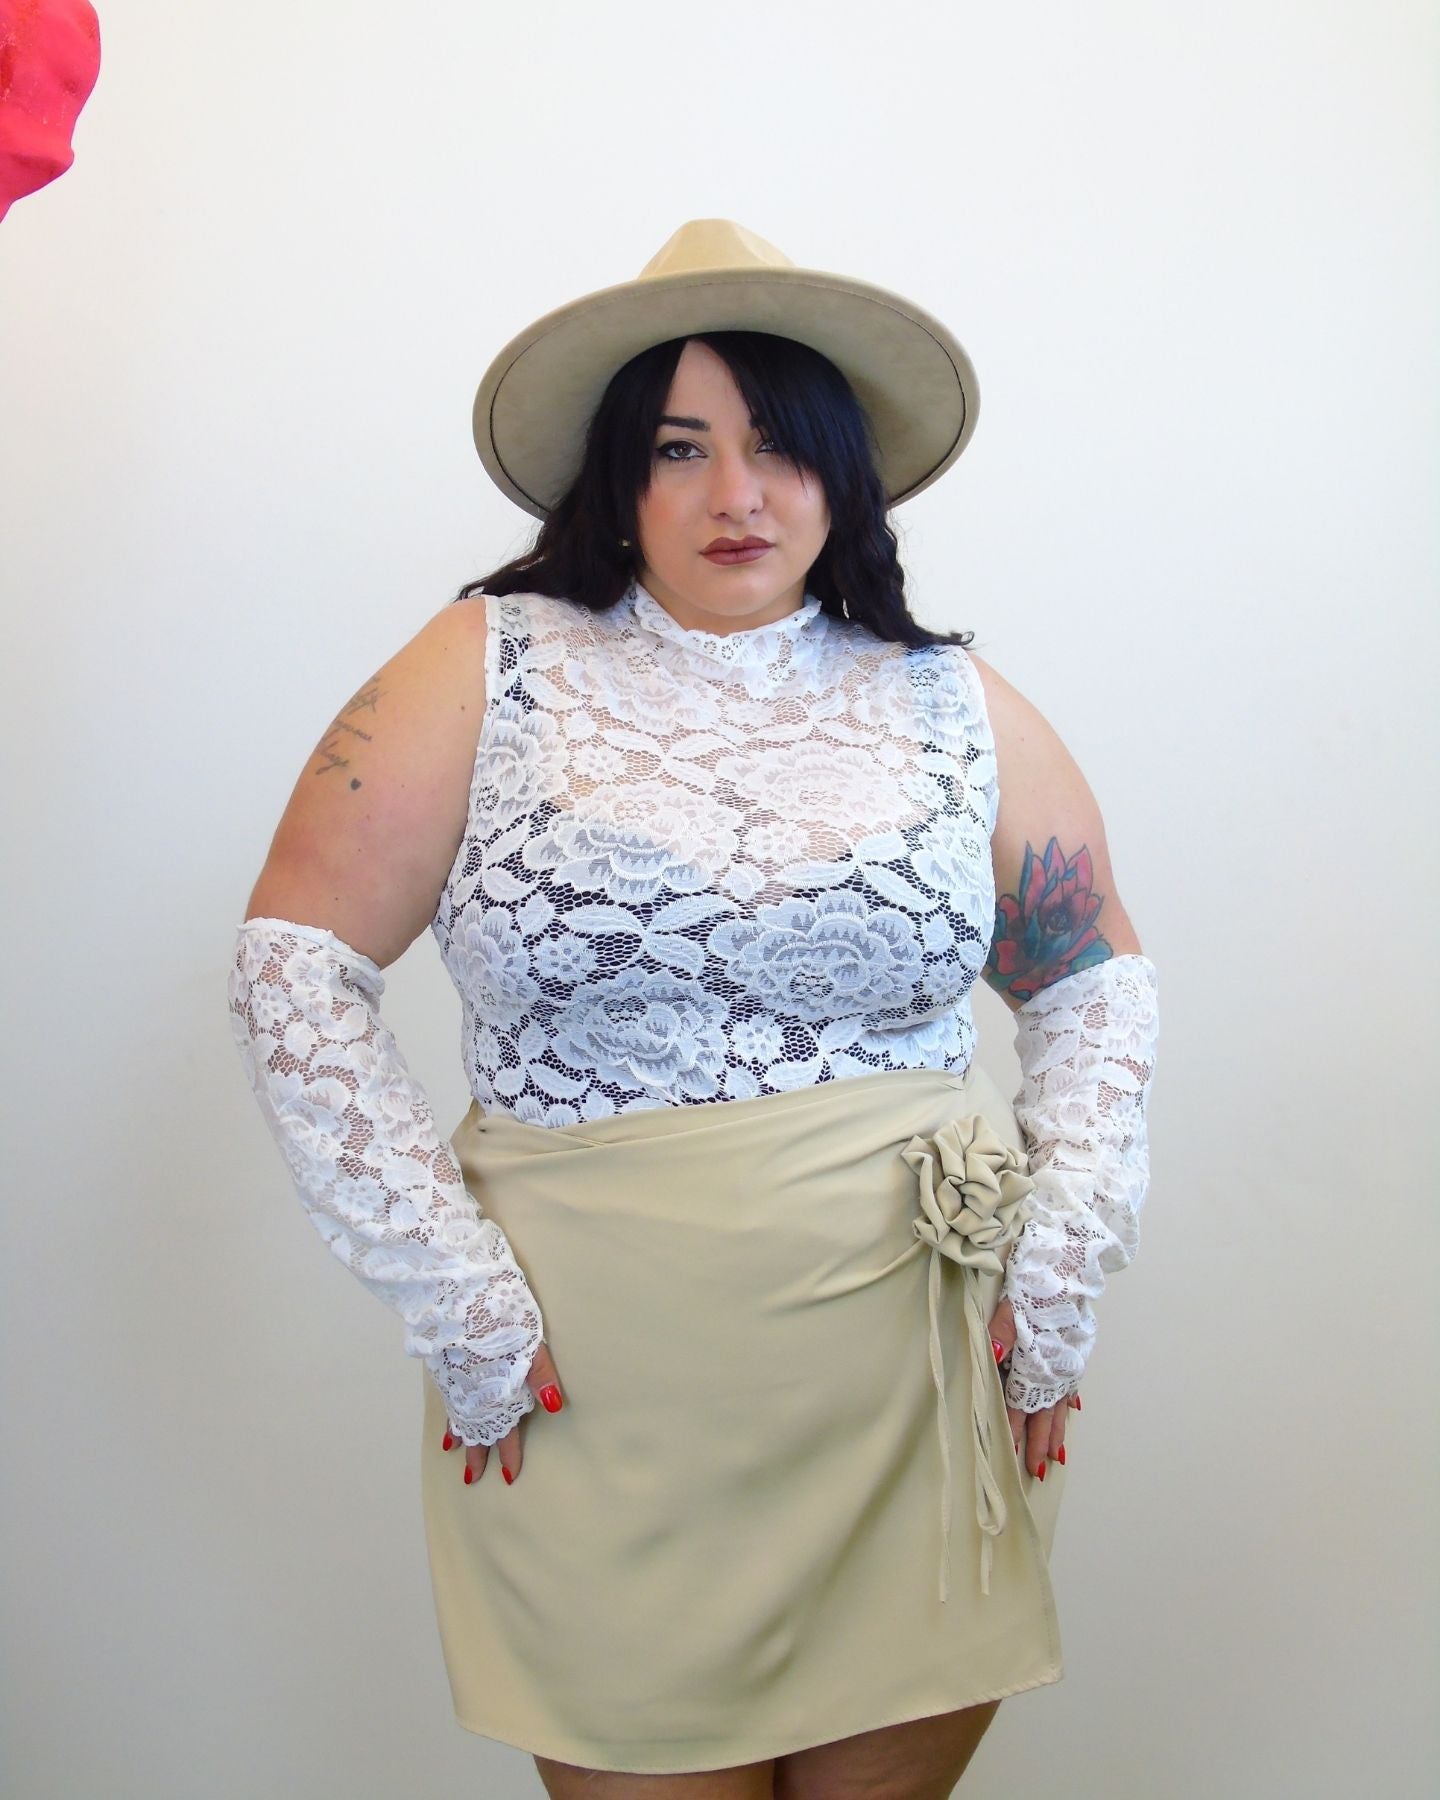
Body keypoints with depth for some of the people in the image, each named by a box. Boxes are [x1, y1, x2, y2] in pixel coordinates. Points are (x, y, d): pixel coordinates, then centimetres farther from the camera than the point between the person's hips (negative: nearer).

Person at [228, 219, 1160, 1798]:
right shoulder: (493, 670, -2)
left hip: (923, 1403, 3)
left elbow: (1098, 988, 14)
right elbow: (293, 966, -6)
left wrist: (1060, 1265, 2)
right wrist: (454, 1297, -9)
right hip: (597, 1411, -2)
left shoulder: (956, 708, 6)